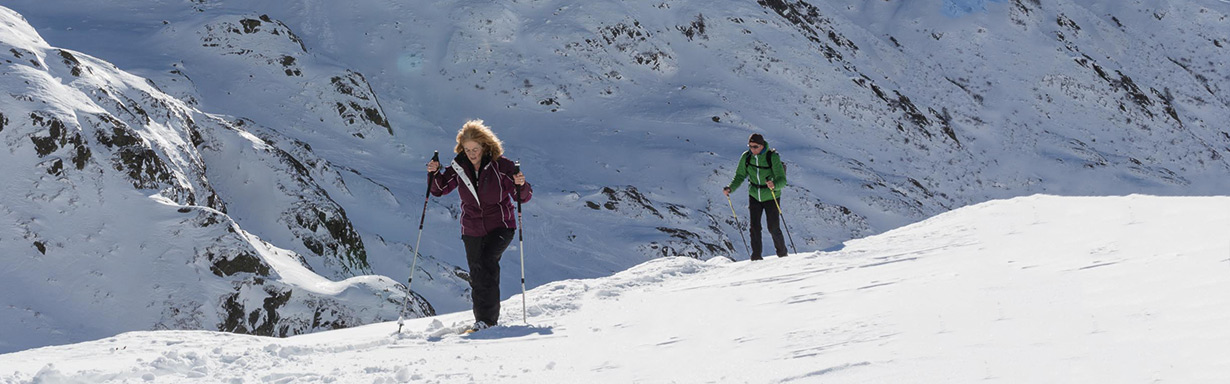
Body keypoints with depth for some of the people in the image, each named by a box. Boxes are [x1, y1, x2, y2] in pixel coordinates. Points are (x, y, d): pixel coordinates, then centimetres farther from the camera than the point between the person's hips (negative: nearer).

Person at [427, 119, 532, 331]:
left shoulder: (501, 166, -13)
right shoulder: (459, 167, -3)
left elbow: (524, 197, -9)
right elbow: (439, 189, 10)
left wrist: (522, 185, -31)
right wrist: (434, 174, -10)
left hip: (500, 227, -4)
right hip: (472, 229, 4)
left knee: (488, 261, -25)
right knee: (476, 276, 4)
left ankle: (488, 318, -23)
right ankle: (483, 321, 19)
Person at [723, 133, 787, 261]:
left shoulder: (773, 157, -21)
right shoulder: (746, 157, -9)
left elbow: (782, 180, -25)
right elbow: (740, 176, 0)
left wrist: (774, 185, -47)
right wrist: (730, 188, -17)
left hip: (771, 197, -3)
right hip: (754, 196, 3)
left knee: (773, 228, 0)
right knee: (754, 226, -6)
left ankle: (782, 253, 23)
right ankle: (756, 256, 2)